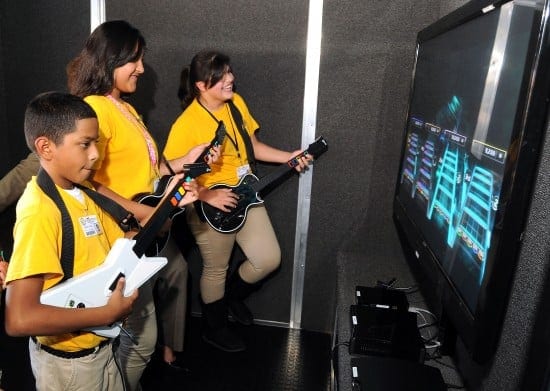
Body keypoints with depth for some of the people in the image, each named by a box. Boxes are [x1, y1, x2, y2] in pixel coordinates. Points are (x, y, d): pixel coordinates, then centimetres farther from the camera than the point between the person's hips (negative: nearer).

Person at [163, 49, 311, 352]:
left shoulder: (236, 103, 0)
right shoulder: (186, 124, -22)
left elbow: (252, 146, 10)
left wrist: (288, 157, 1)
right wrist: (207, 196, -26)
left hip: (245, 196, 7)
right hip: (210, 207, -6)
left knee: (269, 259, 9)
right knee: (216, 269, 12)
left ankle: (231, 296, 39)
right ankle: (214, 328, 40)